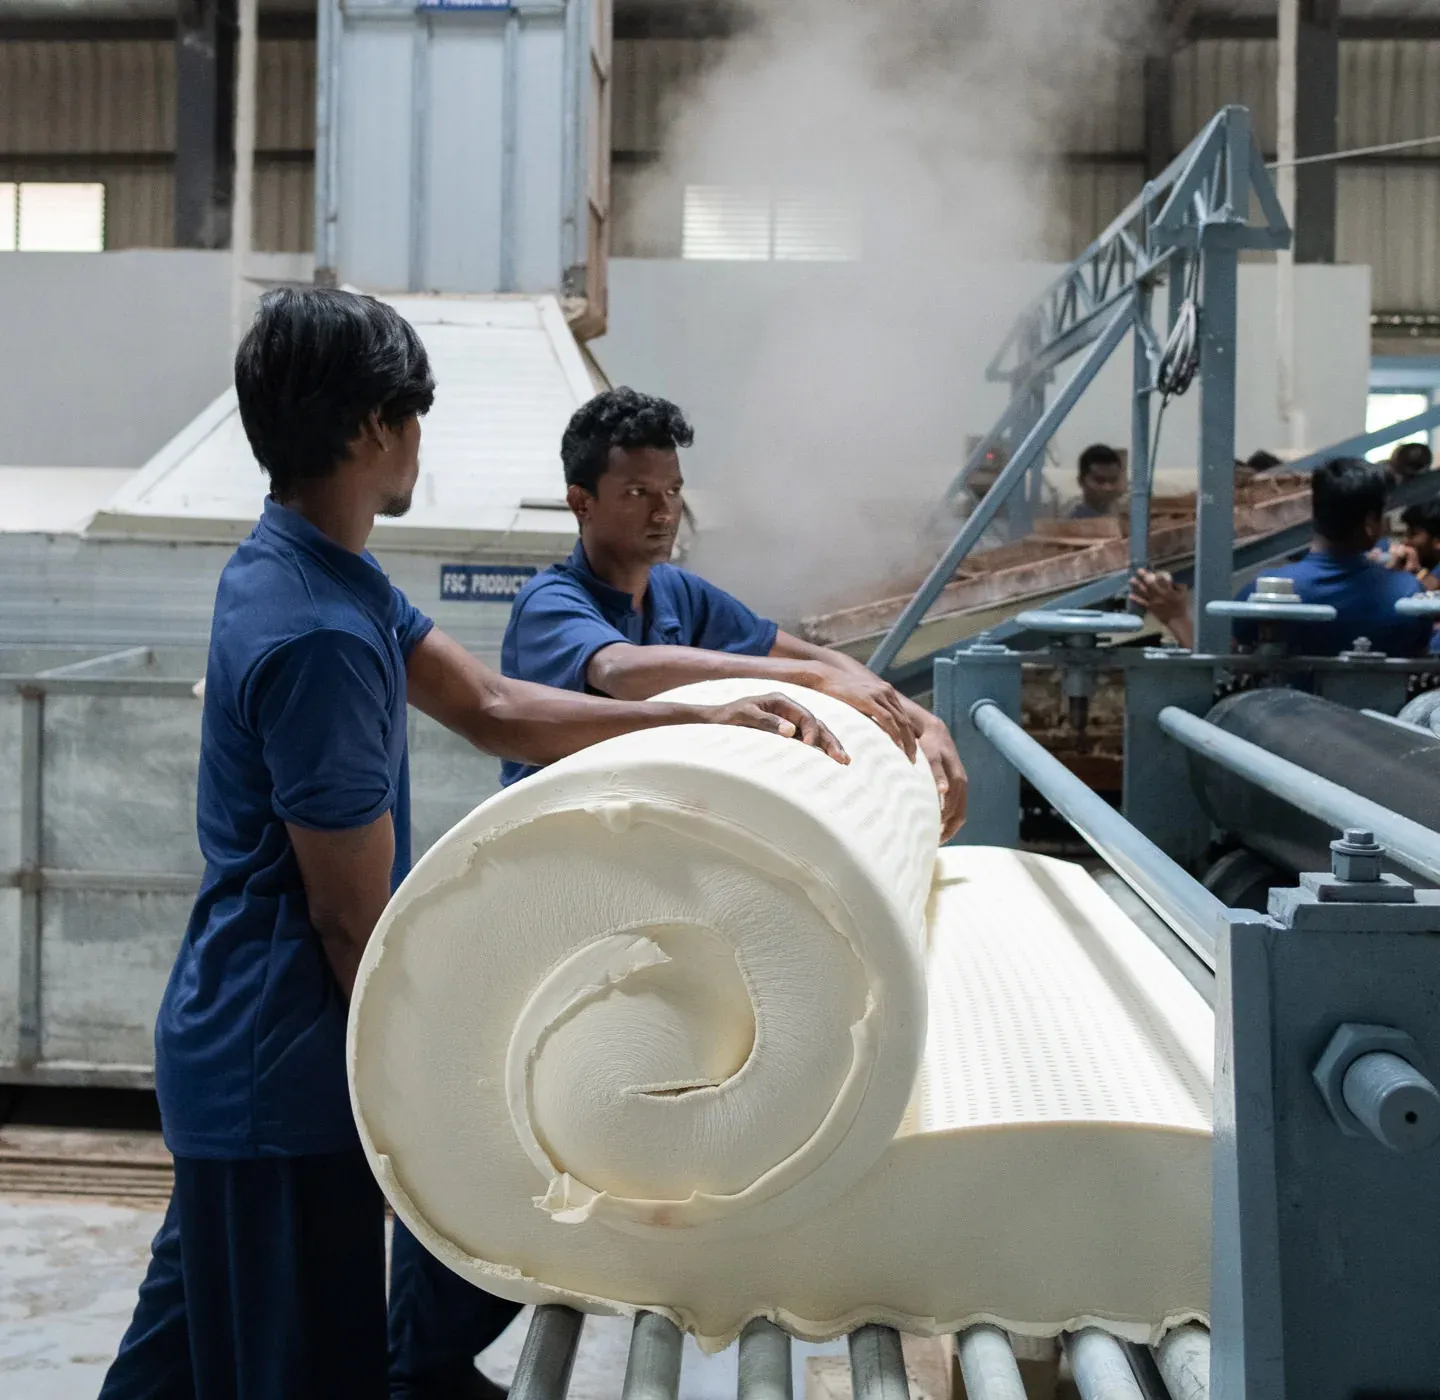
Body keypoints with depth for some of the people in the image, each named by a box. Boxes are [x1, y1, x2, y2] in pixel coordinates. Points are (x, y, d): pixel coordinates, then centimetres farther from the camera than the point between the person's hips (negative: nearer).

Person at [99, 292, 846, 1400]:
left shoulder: (291, 565, 6)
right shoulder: (320, 635, -26)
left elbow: (493, 707, 8)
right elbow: (356, 922, -21)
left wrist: (703, 720, 3)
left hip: (227, 1047, 10)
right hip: (280, 1073, -10)